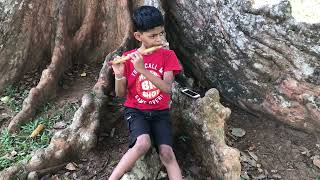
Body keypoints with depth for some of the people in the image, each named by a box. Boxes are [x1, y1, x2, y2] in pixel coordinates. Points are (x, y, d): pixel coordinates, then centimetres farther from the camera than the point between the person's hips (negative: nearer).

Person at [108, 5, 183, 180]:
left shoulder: (168, 55, -4)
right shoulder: (127, 58, -3)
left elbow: (167, 88, -18)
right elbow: (120, 94, 0)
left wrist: (142, 69, -30)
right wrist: (119, 75, -21)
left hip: (160, 112, 1)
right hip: (135, 110, -1)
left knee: (166, 152, -20)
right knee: (143, 144, -28)